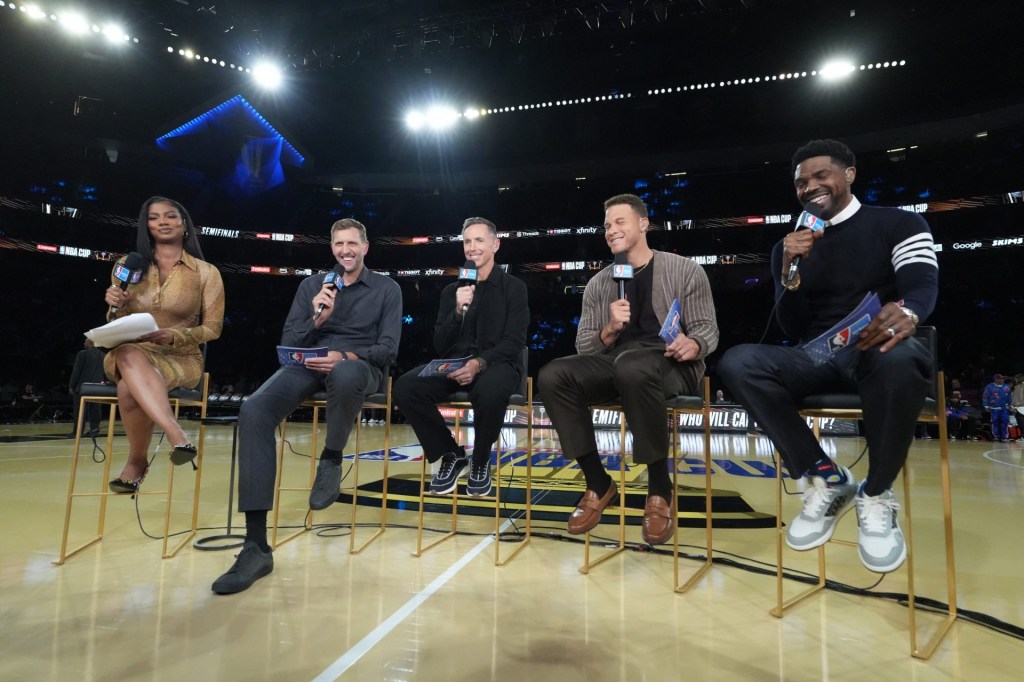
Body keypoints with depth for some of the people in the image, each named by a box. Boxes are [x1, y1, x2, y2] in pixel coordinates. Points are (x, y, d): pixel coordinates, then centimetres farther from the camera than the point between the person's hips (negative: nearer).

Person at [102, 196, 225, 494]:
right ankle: (177, 436, -43)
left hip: (181, 358, -2)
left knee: (130, 390, -34)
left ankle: (136, 462, -13)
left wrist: (173, 336, -17)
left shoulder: (206, 272, 2)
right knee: (130, 355, -37)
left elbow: (213, 328, 1)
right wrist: (116, 307, -11)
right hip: (127, 355, 2)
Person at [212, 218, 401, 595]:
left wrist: (344, 357, -18)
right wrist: (316, 319, -10)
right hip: (310, 362, 3)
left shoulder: (387, 288, 8)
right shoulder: (311, 284, 16)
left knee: (345, 376, -43)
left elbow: (388, 349, -1)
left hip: (359, 365, -3)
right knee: (254, 410, -28)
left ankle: (331, 459, -12)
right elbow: (288, 342, 9)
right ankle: (256, 546, -27)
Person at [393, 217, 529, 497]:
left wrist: (479, 363, -23)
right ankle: (451, 454, -4)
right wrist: (458, 310, -9)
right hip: (455, 364, 4)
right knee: (405, 387, -25)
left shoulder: (514, 287, 6)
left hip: (496, 364, -3)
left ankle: (481, 461, -8)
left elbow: (514, 342, -6)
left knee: (489, 392, -40)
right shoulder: (452, 290, 16)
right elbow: (439, 346, 8)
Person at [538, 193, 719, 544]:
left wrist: (692, 345, -21)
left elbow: (706, 328, 4)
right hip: (616, 363, 4)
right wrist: (610, 330, -12)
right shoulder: (598, 284, 15)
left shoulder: (684, 270, 7)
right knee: (552, 376, -24)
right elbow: (584, 348, 10)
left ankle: (660, 488, -21)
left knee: (632, 365, -40)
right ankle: (598, 483, -10)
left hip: (669, 365, -3)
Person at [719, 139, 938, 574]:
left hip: (877, 353, -2)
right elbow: (792, 330, 7)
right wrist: (791, 273, -12)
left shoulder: (900, 223, 8)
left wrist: (907, 311, -35)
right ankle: (826, 479, -15)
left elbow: (923, 286, -9)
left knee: (899, 358, -41)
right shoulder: (787, 247, 14)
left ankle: (876, 495, -16)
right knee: (737, 363, -28)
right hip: (818, 359, 3)